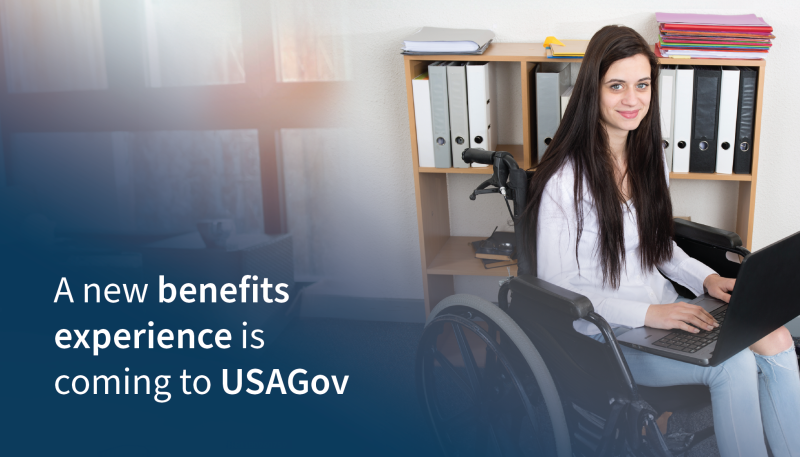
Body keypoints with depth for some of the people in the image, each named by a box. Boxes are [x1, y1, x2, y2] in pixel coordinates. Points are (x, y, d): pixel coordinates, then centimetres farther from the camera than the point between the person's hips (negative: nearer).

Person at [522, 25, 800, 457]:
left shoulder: (649, 157, 7)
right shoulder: (565, 179, -17)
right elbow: (557, 288, -15)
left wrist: (706, 278, 1)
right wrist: (647, 313, -21)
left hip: (663, 308, 7)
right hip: (607, 330, -7)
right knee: (733, 364, -26)